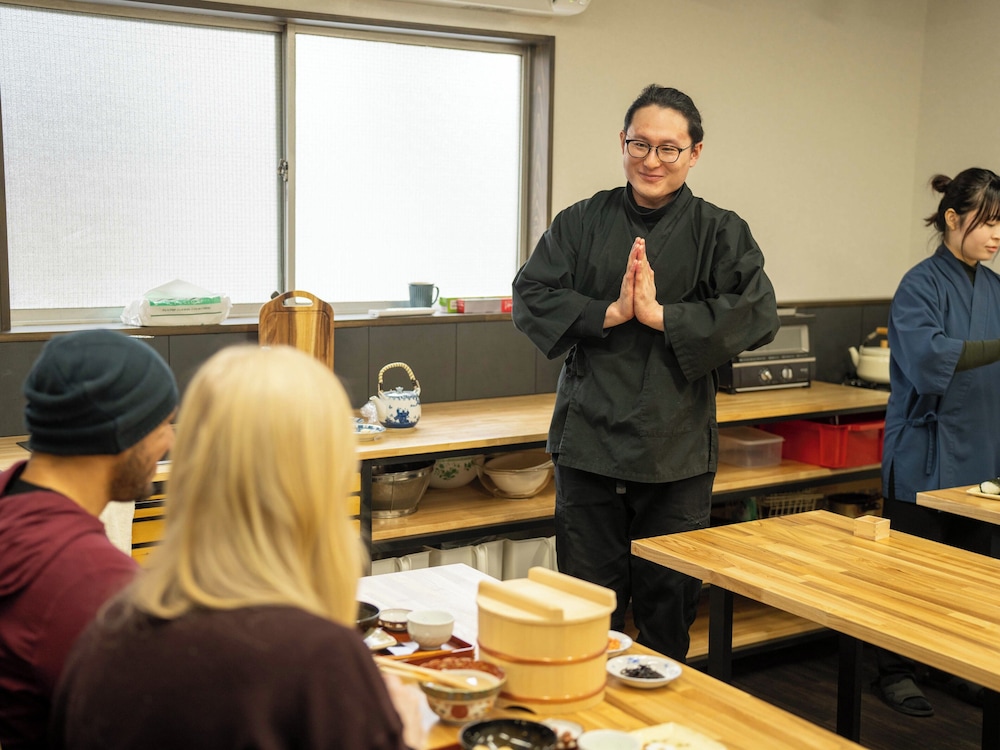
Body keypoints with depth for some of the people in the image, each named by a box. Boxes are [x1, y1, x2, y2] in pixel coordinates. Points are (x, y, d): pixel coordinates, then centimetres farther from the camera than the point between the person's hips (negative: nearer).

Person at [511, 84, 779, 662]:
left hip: (676, 447, -1)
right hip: (589, 439, 1)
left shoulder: (721, 233, 1)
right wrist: (611, 312, -14)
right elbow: (530, 296, -2)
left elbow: (757, 315, -12)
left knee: (669, 603, 9)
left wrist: (660, 314, -16)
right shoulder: (583, 222, 5)